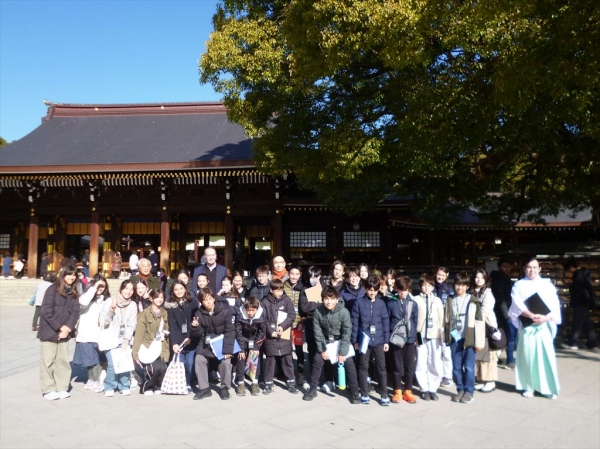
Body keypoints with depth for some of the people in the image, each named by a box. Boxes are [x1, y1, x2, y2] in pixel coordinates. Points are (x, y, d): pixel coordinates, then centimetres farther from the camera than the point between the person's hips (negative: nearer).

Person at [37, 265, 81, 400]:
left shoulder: (74, 292, 8)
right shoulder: (53, 289, -8)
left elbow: (75, 311, 3)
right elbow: (47, 311, -14)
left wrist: (68, 327, -11)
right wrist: (59, 327, -15)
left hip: (64, 332, 5)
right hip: (50, 331, -5)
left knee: (62, 360, 7)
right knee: (48, 360, 0)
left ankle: (62, 388, 15)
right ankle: (48, 390, 8)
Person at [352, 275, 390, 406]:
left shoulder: (381, 303, 2)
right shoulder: (359, 303, -4)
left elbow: (386, 322, 4)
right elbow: (354, 322, -2)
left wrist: (386, 340, 2)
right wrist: (354, 340, -3)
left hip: (379, 340, 1)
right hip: (364, 340, -1)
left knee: (382, 368, 5)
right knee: (363, 368, 8)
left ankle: (384, 395, 13)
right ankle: (364, 394, 19)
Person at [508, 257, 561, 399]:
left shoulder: (547, 284, 10)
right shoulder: (519, 285, 6)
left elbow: (555, 304, 1)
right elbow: (517, 303, -7)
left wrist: (546, 317, -16)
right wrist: (531, 315, -21)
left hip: (544, 326, 1)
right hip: (526, 326, -1)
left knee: (546, 356, -1)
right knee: (527, 356, 2)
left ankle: (549, 388, 9)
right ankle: (528, 387, 11)